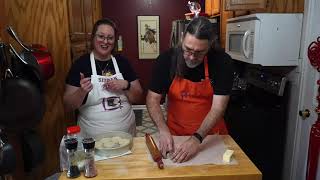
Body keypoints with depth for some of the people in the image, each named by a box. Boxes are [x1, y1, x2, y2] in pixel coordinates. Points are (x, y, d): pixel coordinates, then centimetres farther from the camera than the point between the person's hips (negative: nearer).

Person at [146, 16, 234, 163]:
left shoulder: (222, 62, -19)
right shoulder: (166, 59, -15)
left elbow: (218, 107, -21)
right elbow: (153, 99, -12)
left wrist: (197, 138, -31)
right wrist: (163, 130, -25)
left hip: (210, 134, 0)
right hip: (175, 134, 1)